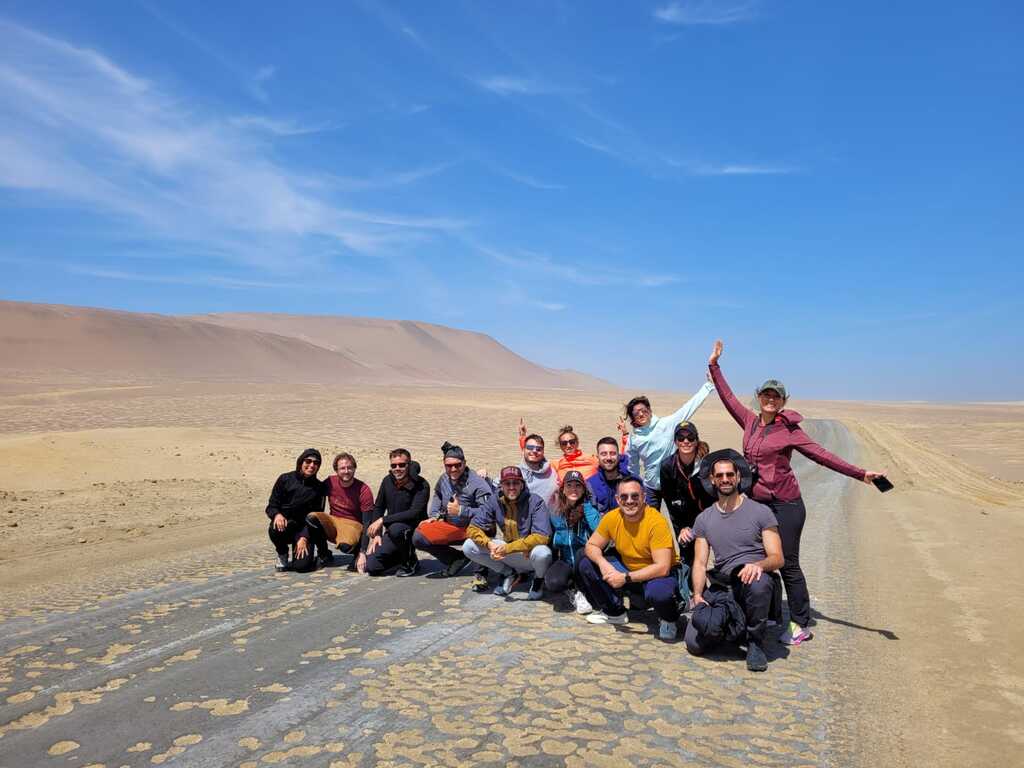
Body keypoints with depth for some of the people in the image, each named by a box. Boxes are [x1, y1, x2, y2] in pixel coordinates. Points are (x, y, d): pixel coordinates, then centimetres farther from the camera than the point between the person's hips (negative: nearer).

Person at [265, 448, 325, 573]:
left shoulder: (319, 487, 3)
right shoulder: (285, 479, 0)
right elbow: (271, 506, 1)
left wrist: (304, 538, -12)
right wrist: (277, 515, -23)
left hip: (304, 528, 0)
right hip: (284, 525, 1)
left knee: (303, 566, -22)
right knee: (275, 530, -36)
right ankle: (282, 554, -2)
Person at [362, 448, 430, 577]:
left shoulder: (421, 485, -16)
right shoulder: (387, 481, 2)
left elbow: (414, 513, -25)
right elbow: (378, 508, 11)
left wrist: (383, 520, -24)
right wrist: (377, 534, -1)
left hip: (414, 530, -5)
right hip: (392, 533, 6)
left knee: (396, 528, -38)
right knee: (370, 566, -11)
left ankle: (411, 563, -12)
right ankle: (403, 555, 17)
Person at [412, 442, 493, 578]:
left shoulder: (478, 484, -23)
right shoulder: (444, 479, -1)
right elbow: (437, 495, 23)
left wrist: (461, 511, -30)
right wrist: (434, 515, 7)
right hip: (451, 527, 6)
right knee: (418, 538, -8)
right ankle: (457, 559, 6)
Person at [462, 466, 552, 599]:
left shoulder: (535, 502, -17)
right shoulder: (494, 501, -6)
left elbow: (542, 537, -25)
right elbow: (473, 528, -7)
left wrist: (509, 548, -30)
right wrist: (490, 544, -28)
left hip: (529, 554, -4)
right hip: (505, 550, 4)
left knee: (542, 553, -38)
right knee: (469, 546, -12)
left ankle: (539, 579, 2)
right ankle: (509, 574, 8)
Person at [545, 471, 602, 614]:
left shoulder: (589, 509, -5)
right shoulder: (555, 512, 0)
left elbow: (599, 529, -25)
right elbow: (549, 539, 10)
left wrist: (586, 505, -18)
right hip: (563, 561, 1)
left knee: (583, 553, -36)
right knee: (554, 583, -31)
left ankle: (580, 591, -9)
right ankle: (573, 590, 5)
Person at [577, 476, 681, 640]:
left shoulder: (657, 522, -26)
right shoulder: (612, 518, -11)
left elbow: (662, 568, -30)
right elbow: (592, 546, 0)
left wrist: (625, 578, -30)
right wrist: (602, 563, -23)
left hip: (657, 575, -6)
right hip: (628, 568, 6)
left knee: (658, 592, -39)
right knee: (587, 565, -6)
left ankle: (668, 620, 0)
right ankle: (615, 612, 14)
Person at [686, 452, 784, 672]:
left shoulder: (760, 512, 2)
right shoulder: (703, 519, 11)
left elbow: (777, 558, -3)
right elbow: (700, 563, 8)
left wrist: (758, 565, -27)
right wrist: (698, 595, -10)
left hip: (754, 578, -2)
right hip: (723, 586, 2)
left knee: (758, 583, -42)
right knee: (694, 643, -19)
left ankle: (755, 643, -13)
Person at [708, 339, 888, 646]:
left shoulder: (789, 430, -7)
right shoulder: (750, 421, 6)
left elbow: (821, 454, -7)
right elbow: (728, 397, 15)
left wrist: (860, 474, -12)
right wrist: (714, 365, 19)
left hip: (785, 505, -5)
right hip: (756, 502, 5)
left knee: (788, 565, 0)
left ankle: (800, 625, 12)